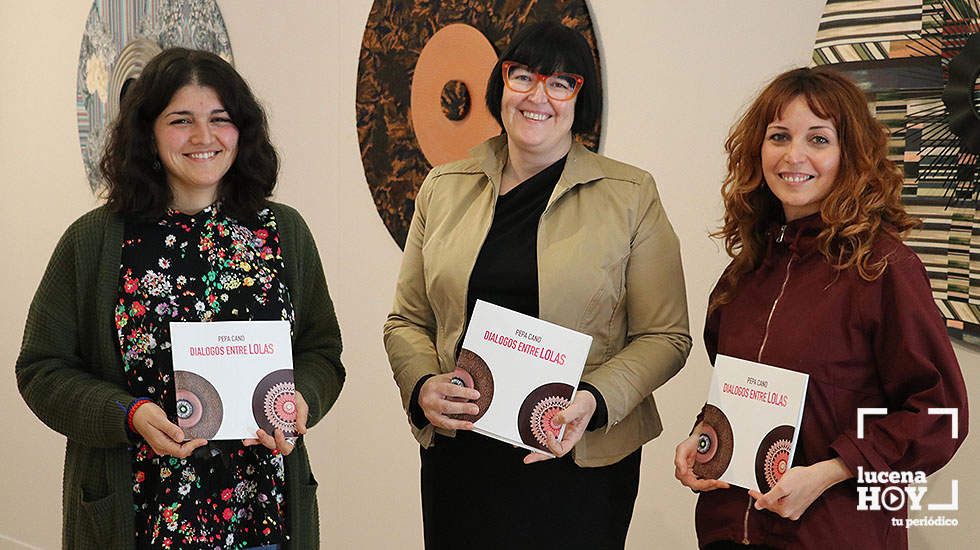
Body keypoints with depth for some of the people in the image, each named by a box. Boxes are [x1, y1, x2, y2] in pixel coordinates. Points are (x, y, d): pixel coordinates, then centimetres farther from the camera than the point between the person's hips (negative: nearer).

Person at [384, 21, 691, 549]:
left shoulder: (632, 196, -1)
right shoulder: (445, 187, 7)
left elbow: (665, 336, -1)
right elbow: (406, 321, 11)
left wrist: (596, 399, -17)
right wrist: (422, 386, -9)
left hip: (581, 461, -2)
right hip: (459, 456, 2)